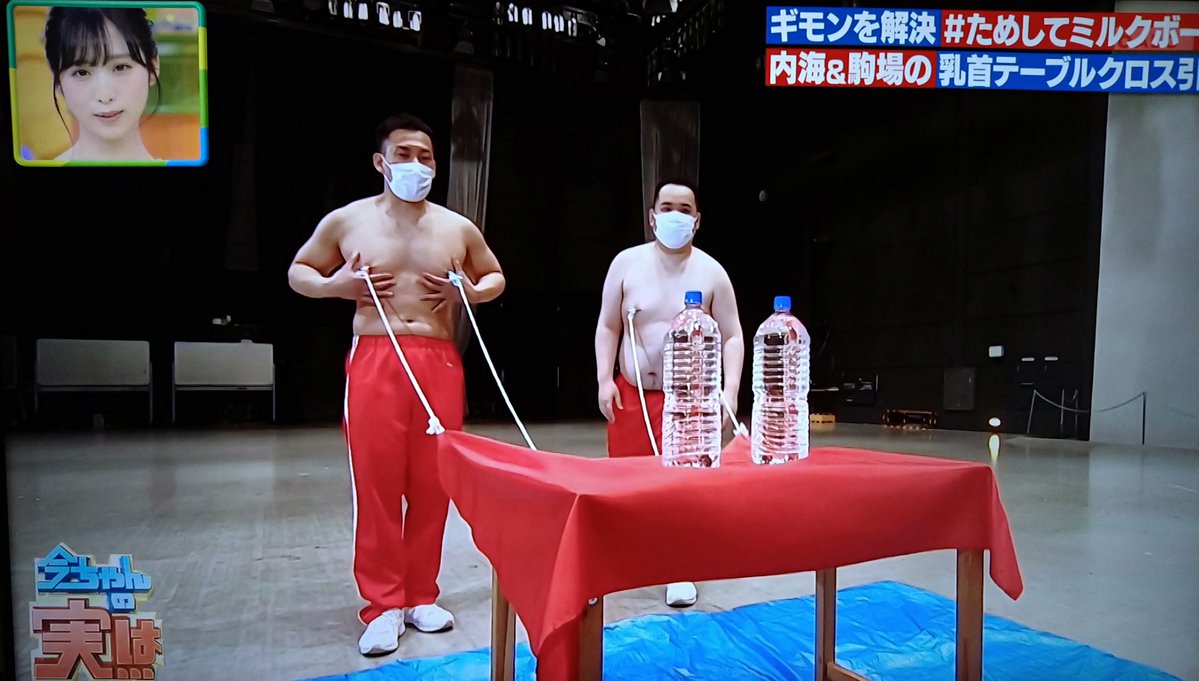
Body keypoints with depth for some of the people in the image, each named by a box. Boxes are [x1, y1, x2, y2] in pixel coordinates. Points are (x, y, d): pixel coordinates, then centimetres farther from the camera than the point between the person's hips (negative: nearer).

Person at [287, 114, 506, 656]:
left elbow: (496, 277, 22)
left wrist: (470, 293, 0)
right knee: (376, 483, -2)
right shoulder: (346, 221, 6)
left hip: (439, 363, 2)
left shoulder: (458, 228, 10)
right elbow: (298, 271, 16)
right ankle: (383, 604, 11)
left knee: (432, 483, 4)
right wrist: (333, 286, -6)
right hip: (374, 361, -1)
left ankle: (421, 595, 20)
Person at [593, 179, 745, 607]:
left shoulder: (711, 272, -2)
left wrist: (730, 389, -13)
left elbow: (732, 336, -1)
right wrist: (604, 380, -5)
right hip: (631, 393, 1)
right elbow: (608, 327, 4)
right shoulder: (627, 263, 0)